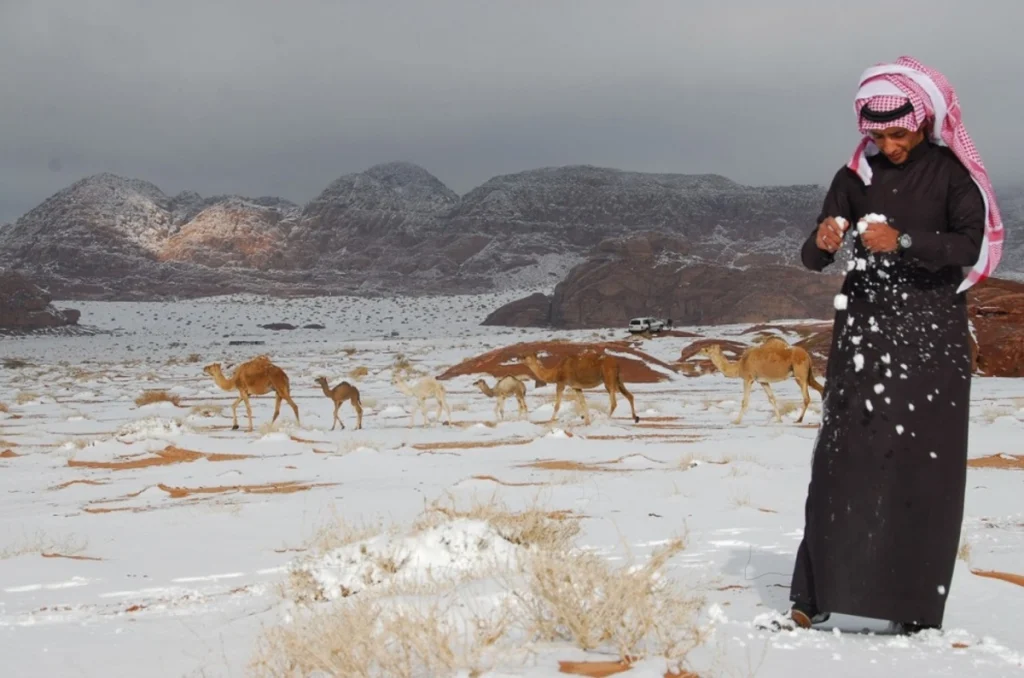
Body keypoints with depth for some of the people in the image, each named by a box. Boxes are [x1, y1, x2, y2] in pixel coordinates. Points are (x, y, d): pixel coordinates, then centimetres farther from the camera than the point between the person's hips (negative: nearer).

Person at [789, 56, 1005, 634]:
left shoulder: (953, 173, -1)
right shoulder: (857, 175, 6)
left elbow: (970, 245, -15)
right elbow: (813, 259, 3)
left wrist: (903, 241, -30)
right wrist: (823, 242, -21)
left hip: (933, 333, -2)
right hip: (865, 330, 2)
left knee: (925, 466, -5)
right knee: (843, 457, -5)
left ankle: (916, 608, -2)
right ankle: (815, 596, -3)